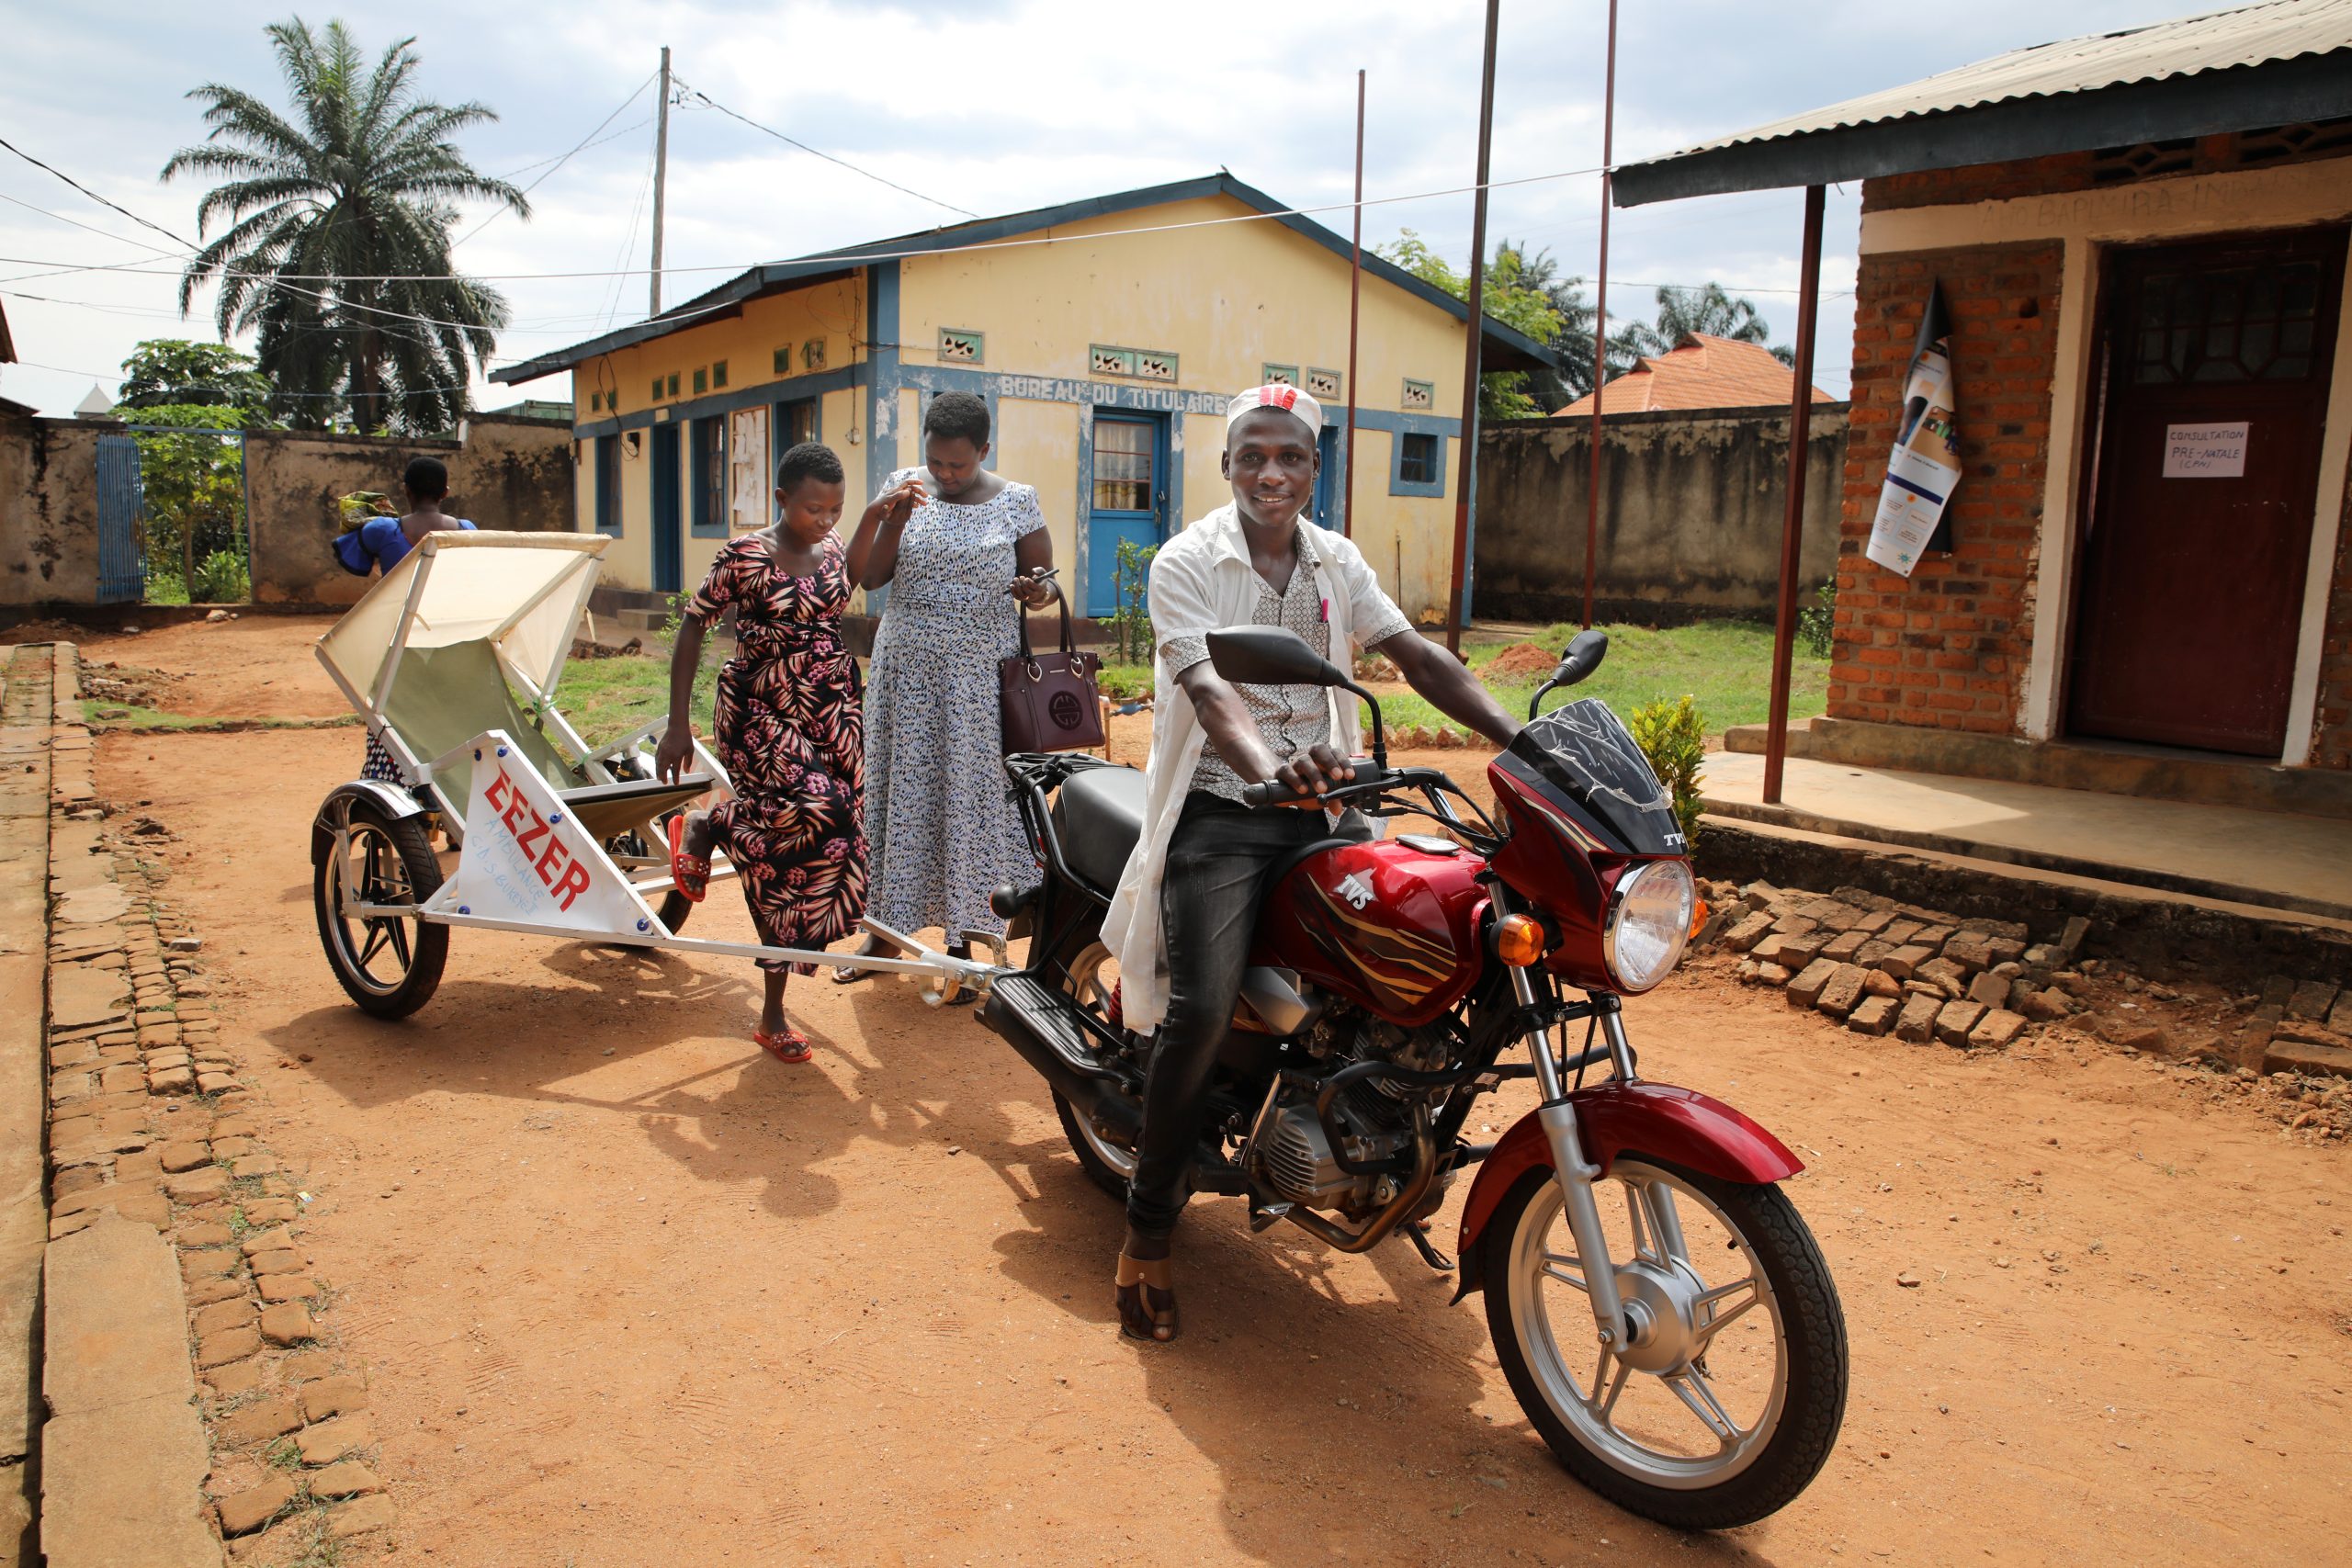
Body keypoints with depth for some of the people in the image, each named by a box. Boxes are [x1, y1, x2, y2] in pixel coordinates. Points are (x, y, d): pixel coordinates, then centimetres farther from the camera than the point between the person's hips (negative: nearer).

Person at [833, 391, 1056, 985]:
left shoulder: (1016, 501, -2)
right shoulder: (903, 488, 3)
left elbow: (1044, 580, 4)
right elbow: (867, 577, -1)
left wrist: (1038, 590, -18)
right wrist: (887, 519, -16)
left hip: (980, 675, -2)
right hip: (906, 669, 2)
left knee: (971, 796, 1)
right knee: (899, 791, 7)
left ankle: (960, 942, 14)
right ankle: (887, 928, 22)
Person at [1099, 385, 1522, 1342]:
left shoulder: (1337, 562, 12)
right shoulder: (1187, 563, -5)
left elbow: (1416, 655, 4)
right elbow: (1209, 690, -21)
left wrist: (1517, 737, -11)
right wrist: (1269, 768, -42)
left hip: (1319, 805, 6)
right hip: (1219, 812, -5)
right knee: (1202, 1011, -20)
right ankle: (1148, 1226, -3)